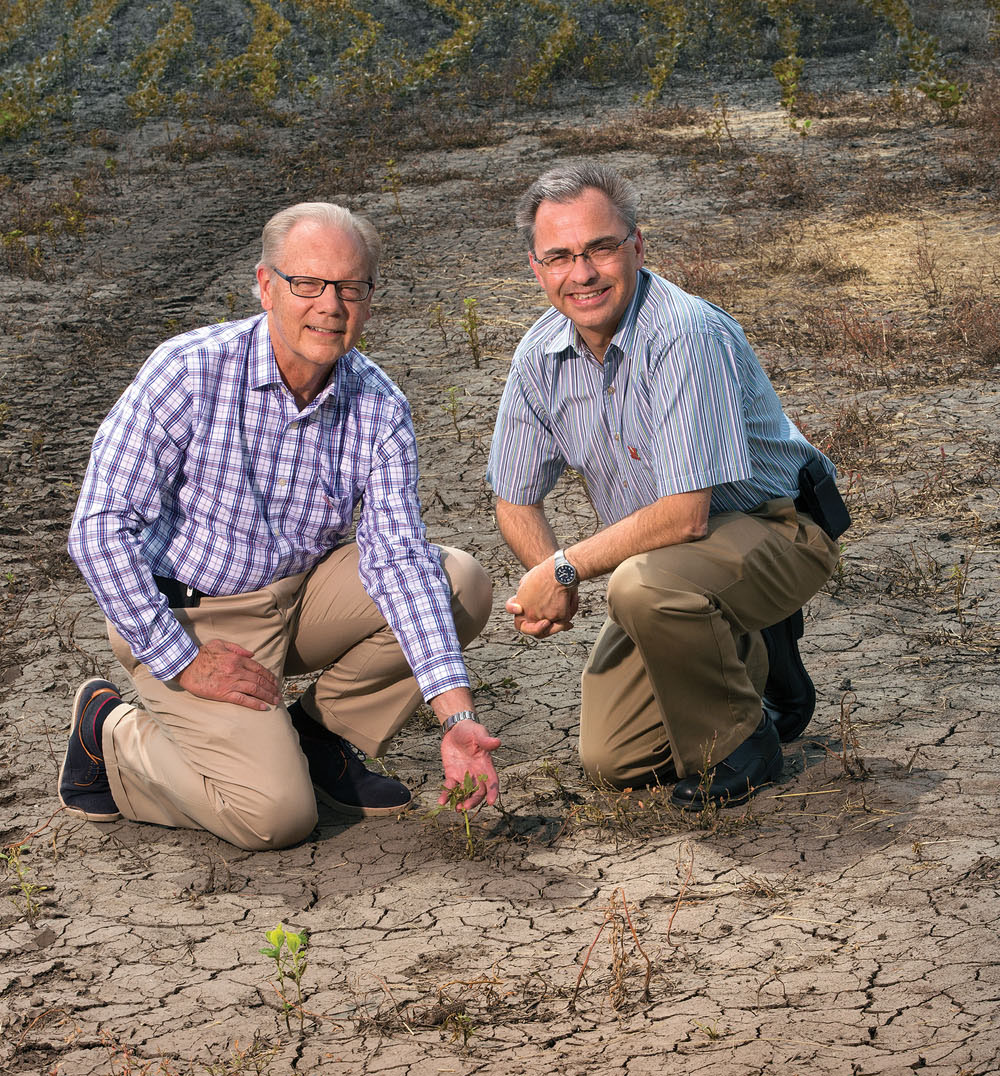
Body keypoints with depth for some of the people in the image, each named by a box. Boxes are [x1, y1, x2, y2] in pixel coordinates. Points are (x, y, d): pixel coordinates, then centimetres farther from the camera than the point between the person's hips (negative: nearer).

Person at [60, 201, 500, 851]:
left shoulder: (379, 408, -9)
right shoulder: (188, 373, -21)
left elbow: (398, 554, -17)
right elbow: (101, 529, -21)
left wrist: (457, 717, -29)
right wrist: (184, 662, -23)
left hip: (302, 591, 5)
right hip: (189, 615, -5)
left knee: (462, 584, -12)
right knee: (277, 815, -21)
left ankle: (323, 734, 6)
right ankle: (112, 737, 7)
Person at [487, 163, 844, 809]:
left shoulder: (686, 334, -30)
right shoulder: (541, 355, -6)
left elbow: (686, 514, -34)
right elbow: (516, 499, 4)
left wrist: (566, 569, -26)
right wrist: (546, 578, -17)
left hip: (775, 530, -7)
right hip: (665, 555, 7)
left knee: (645, 585, -38)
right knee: (613, 760, 3)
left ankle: (737, 746, -12)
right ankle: (753, 659, 26)